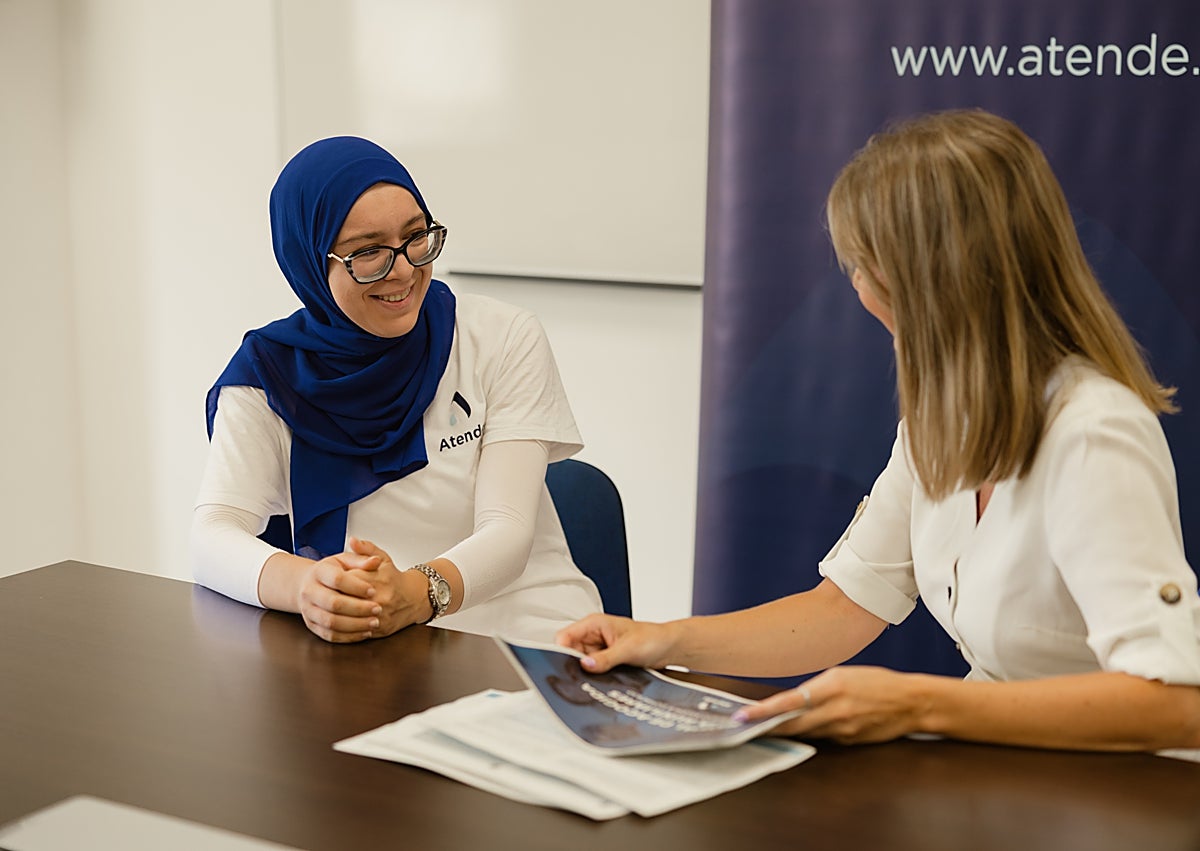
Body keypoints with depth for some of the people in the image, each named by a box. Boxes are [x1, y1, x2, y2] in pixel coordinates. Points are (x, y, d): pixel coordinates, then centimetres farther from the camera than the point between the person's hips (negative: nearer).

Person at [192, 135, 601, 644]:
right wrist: (305, 586, -34)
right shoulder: (270, 373, 0)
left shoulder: (505, 341, -2)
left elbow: (507, 531, -11)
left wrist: (417, 594, -33)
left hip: (524, 627, 2)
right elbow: (211, 537, -11)